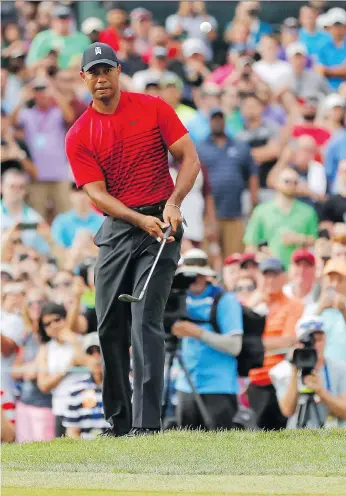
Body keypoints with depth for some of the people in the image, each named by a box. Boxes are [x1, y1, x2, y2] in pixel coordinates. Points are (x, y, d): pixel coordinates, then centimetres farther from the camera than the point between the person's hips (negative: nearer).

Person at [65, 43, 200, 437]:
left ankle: (147, 422, -19)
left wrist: (172, 204, -16)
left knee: (146, 320, -14)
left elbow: (189, 158, 0)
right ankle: (118, 422, 19)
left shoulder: (153, 108, 1)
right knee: (109, 326, 5)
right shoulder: (79, 136, 2)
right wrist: (141, 220, -20)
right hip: (116, 229, 3)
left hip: (161, 223, -3)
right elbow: (97, 194, -6)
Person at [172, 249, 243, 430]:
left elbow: (234, 346, -11)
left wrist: (198, 333, -19)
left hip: (219, 389, -5)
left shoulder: (225, 300, -4)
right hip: (187, 387, 5)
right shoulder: (182, 299, 11)